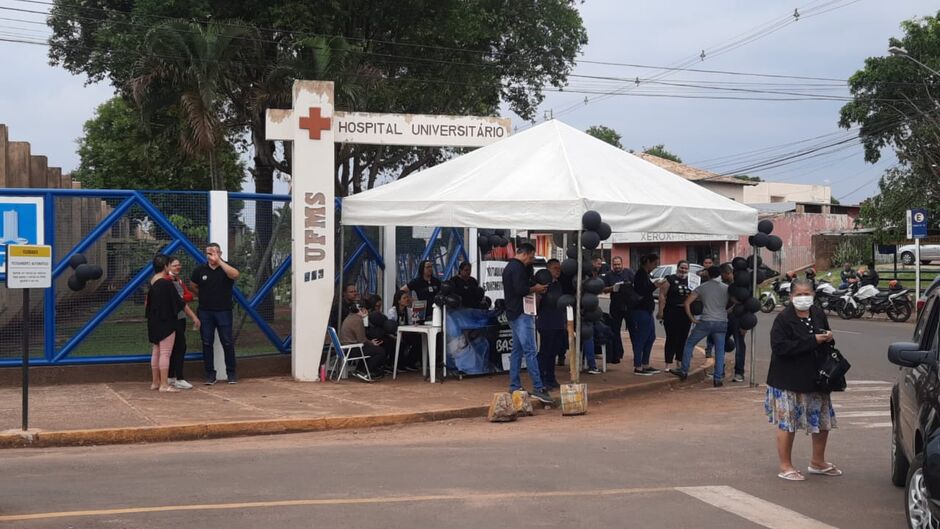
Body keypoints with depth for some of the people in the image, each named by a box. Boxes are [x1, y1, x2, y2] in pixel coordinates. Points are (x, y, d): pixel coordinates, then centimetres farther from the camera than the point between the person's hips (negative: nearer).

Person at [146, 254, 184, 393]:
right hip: (166, 322, -8)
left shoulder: (152, 282, 6)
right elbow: (178, 303, -12)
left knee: (156, 352, 14)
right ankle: (164, 385, -5)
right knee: (165, 353, -5)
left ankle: (155, 382, 21)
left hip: (154, 322, 8)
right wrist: (182, 300, 7)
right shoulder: (167, 284, -19)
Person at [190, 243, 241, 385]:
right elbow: (193, 286, 19)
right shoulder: (200, 270, 3)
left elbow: (235, 274, -27)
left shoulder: (226, 267, -3)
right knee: (207, 343, 4)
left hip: (223, 311, -2)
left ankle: (231, 373, 9)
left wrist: (219, 261, -28)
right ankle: (210, 374, 10)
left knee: (227, 343, 0)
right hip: (205, 312, 2)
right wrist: (204, 297, 11)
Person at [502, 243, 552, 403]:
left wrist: (533, 289, 13)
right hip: (521, 314, -11)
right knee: (530, 351, -13)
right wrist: (535, 289, -8)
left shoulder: (509, 267, 19)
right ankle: (538, 388, -16)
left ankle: (514, 387, 12)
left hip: (513, 313, 11)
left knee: (517, 351, 11)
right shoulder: (518, 267, -13)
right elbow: (520, 289, -23)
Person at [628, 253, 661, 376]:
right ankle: (638, 367, -4)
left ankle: (645, 365, 18)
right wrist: (655, 285, -24)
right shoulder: (641, 274, -13)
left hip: (646, 311, 11)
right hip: (640, 311, -11)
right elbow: (642, 291, -22)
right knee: (640, 339, -7)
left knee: (651, 337, 12)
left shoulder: (645, 274, 16)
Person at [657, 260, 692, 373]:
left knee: (683, 338, 10)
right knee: (671, 338, -4)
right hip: (672, 312, -5)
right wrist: (661, 311, -14)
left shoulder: (690, 281, 11)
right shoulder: (670, 279, -3)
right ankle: (669, 364, -1)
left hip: (686, 313, 5)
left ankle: (679, 362, 21)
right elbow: (662, 295, -7)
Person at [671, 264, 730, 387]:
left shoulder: (702, 287, 3)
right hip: (722, 323, 1)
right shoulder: (726, 288, 3)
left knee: (689, 344, 15)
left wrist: (692, 318, 3)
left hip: (705, 322, -1)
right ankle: (718, 378, 1)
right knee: (720, 351, 6)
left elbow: (687, 303, -2)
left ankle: (684, 371, 17)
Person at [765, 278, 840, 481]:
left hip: (815, 378, 7)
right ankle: (785, 466, 11)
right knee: (787, 423, -1)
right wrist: (812, 341, -24)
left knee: (823, 420, 13)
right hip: (788, 380, -7)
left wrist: (828, 339, -4)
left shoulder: (818, 315, 7)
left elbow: (826, 345, 22)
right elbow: (779, 347, -25)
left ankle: (818, 462, 31)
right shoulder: (783, 319, -13)